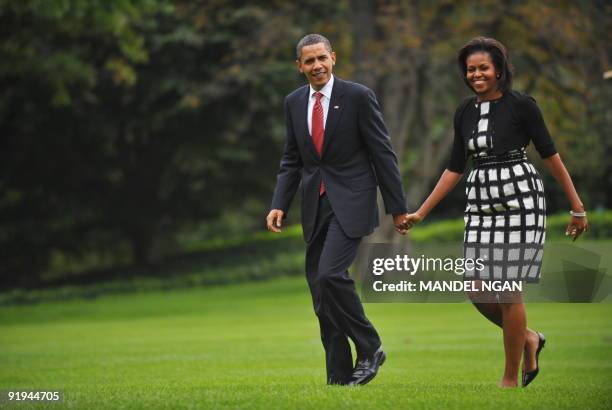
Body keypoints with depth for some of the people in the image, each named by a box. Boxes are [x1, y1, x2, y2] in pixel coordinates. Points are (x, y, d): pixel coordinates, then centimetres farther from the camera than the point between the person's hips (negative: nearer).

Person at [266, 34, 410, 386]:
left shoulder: (358, 96, -7)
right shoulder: (294, 102, 8)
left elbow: (383, 154, -6)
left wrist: (398, 208, -6)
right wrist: (279, 206, 2)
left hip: (350, 202, -6)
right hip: (315, 206, 6)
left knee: (330, 274, -23)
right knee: (321, 293, 3)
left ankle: (369, 348, -5)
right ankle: (340, 378, 9)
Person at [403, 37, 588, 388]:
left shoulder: (521, 105, -8)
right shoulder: (465, 112, 9)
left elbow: (550, 154, -5)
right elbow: (455, 169, 14)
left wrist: (577, 207, -4)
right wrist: (420, 214, 11)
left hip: (520, 200, -6)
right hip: (482, 202, 6)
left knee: (508, 290, -4)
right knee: (478, 290, 1)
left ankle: (511, 379, 8)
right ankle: (528, 338, 29)